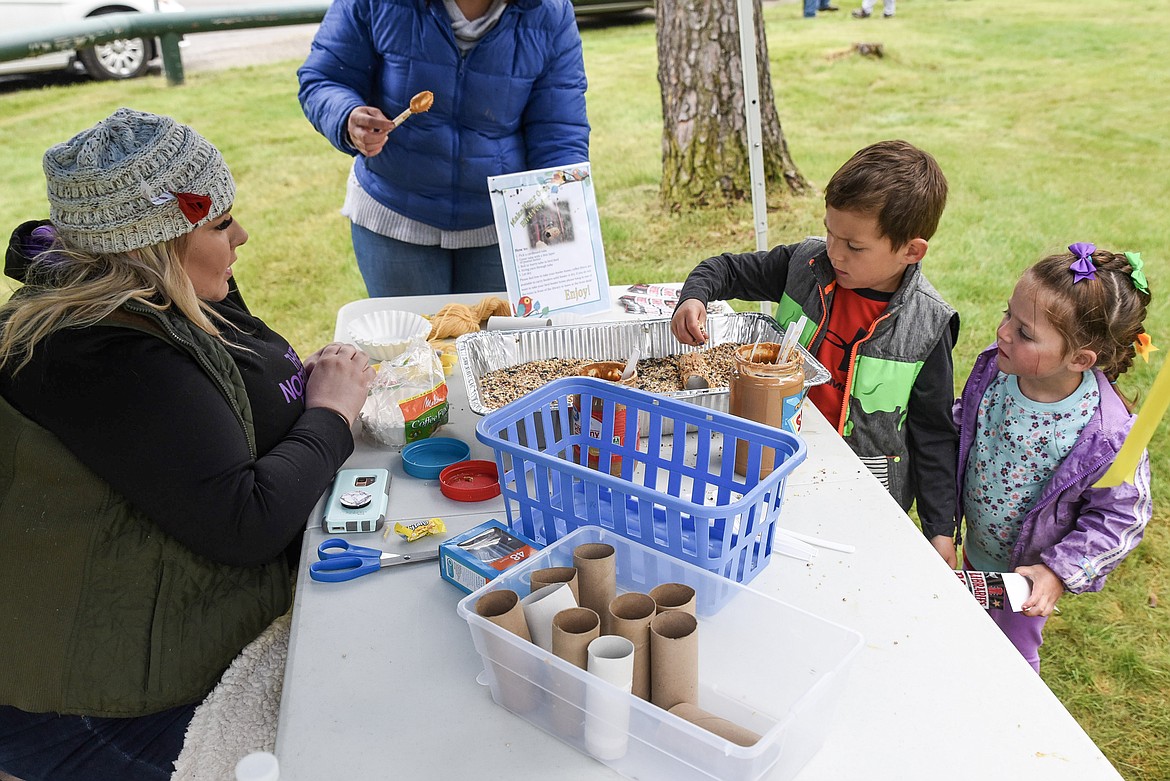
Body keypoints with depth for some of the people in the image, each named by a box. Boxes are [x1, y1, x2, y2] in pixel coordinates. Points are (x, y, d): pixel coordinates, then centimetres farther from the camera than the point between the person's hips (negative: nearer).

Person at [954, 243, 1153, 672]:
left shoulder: (1110, 437, -34)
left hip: (1024, 574, -5)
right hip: (974, 554, 5)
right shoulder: (993, 369, -20)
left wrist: (1059, 572, -24)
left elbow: (1120, 518, -21)